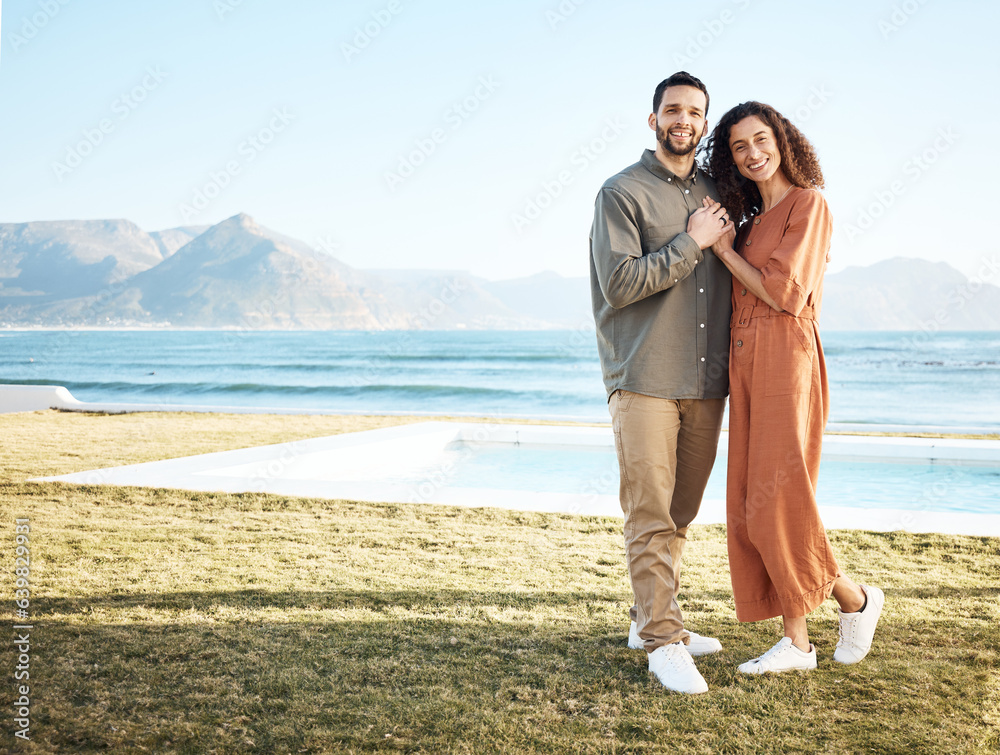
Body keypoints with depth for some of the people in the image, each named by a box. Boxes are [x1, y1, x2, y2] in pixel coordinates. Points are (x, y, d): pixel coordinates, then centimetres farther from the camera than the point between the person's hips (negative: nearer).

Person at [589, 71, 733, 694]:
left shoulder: (717, 194, 17)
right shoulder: (622, 192, -1)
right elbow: (619, 283, -13)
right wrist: (692, 243, -10)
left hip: (706, 382, 6)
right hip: (644, 379, -6)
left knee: (682, 513, 10)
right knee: (650, 514, -6)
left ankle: (650, 619, 24)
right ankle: (663, 640, 1)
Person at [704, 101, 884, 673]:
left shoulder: (808, 203, -4)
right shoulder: (751, 218, 20)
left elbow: (784, 293, -12)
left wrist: (725, 251, -3)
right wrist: (724, 244, 8)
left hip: (786, 358, -8)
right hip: (745, 364, 8)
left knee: (776, 500, -9)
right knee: (751, 502, 4)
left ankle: (856, 598, 15)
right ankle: (797, 641, 11)